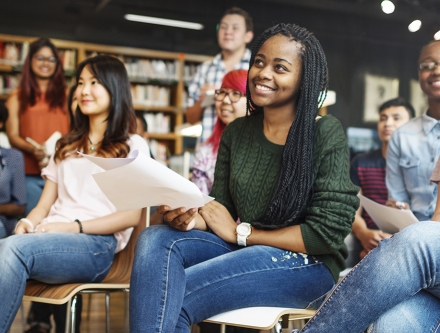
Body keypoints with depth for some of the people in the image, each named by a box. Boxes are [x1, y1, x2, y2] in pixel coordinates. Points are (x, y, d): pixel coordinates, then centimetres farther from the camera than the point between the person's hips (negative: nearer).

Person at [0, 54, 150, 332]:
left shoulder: (133, 146, 11)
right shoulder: (66, 145, 28)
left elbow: (131, 216, 0)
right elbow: (44, 205, 20)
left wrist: (74, 226, -12)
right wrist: (28, 223, -4)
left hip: (96, 244, -4)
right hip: (50, 238, 4)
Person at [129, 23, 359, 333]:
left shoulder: (326, 133, -9)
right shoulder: (236, 133, 8)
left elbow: (327, 233, -13)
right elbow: (221, 210, 8)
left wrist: (241, 233, -10)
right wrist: (192, 217, -16)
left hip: (307, 264, -5)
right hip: (243, 249, 6)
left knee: (170, 299, -25)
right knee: (156, 240, -22)